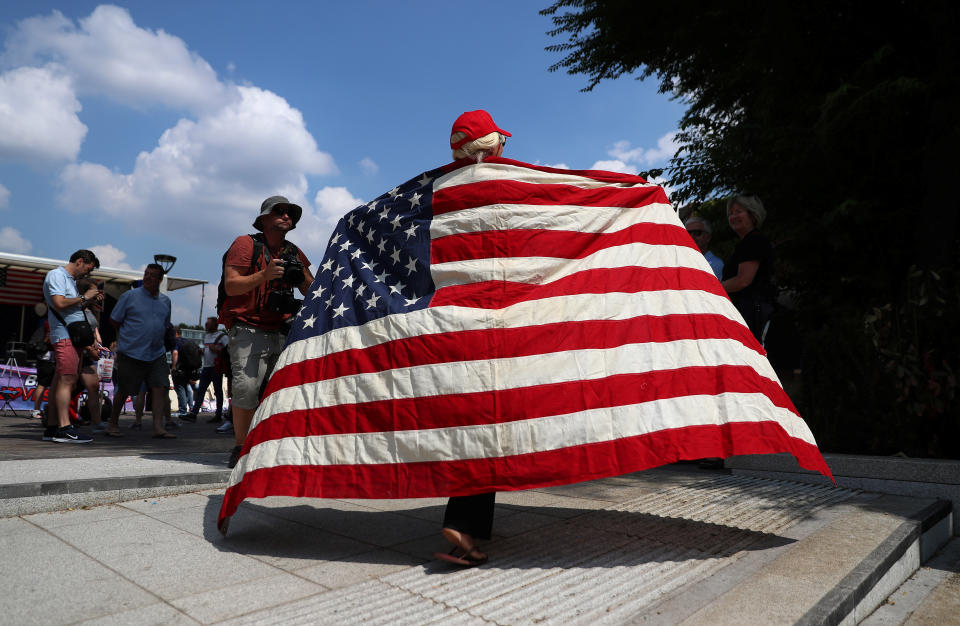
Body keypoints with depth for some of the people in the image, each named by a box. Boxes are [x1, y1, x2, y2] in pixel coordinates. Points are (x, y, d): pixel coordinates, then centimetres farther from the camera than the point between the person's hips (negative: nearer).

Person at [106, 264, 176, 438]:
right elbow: (114, 320, 3)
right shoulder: (129, 296, -2)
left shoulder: (165, 301, 11)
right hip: (131, 353, -4)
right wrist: (129, 336, 5)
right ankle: (113, 424, 24)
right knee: (123, 390, 5)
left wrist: (153, 338, 13)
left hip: (157, 354, 4)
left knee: (160, 387, -7)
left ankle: (158, 427, -7)